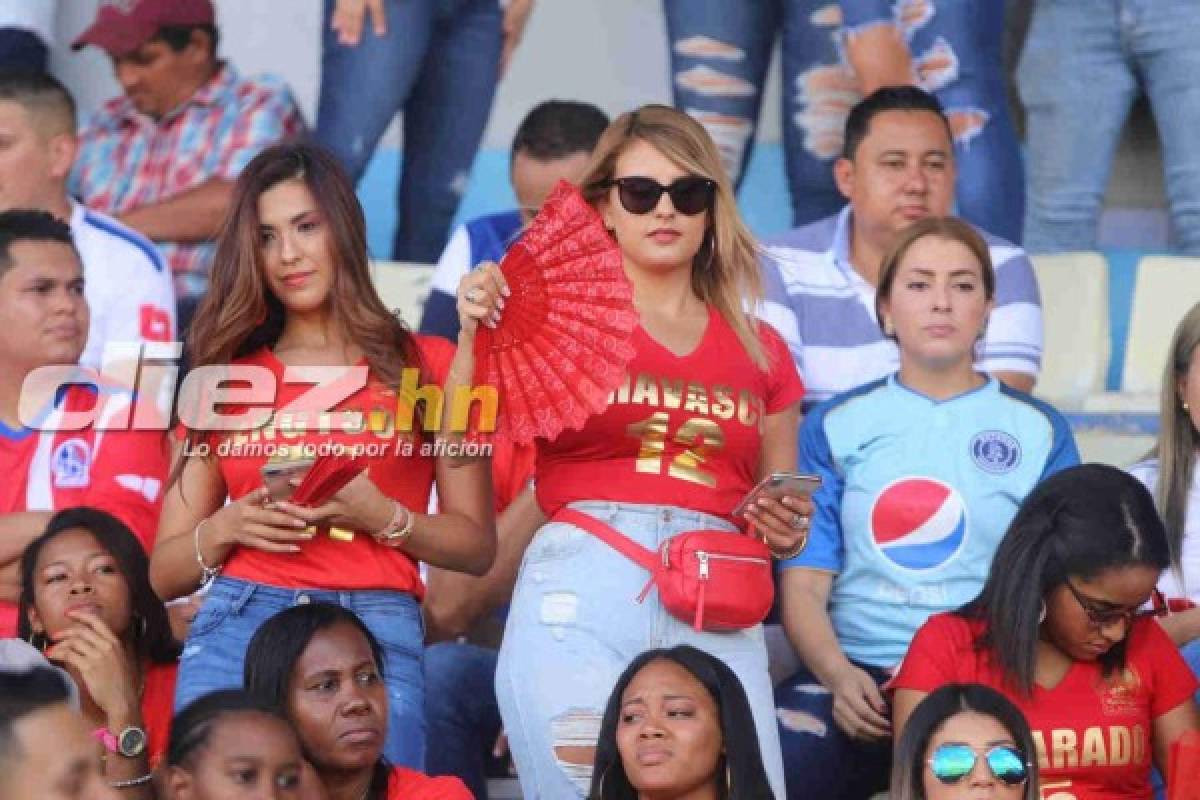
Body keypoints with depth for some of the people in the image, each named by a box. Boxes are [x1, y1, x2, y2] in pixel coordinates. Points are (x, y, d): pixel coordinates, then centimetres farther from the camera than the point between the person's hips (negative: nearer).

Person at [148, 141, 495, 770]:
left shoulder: (426, 365, 10)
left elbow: (476, 546, 7)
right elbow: (165, 571, 14)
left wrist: (381, 517, -9)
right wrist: (226, 528, -6)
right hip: (236, 628, 2)